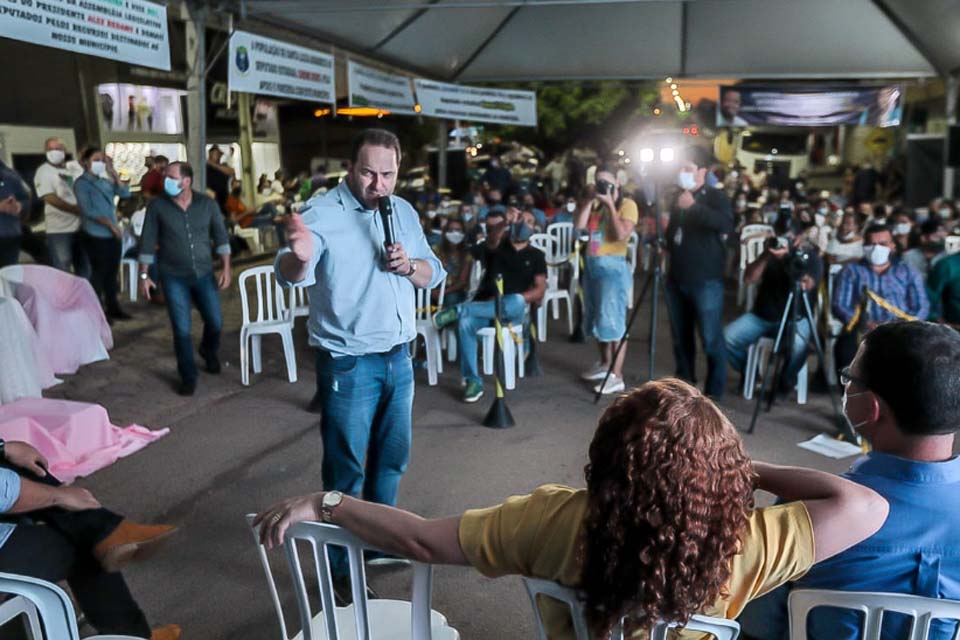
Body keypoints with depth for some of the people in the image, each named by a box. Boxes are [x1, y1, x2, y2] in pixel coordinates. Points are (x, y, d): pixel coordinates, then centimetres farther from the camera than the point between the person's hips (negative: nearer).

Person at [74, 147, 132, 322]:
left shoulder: (106, 181, 12)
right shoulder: (82, 183, -6)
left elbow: (125, 193, 1)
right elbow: (87, 210, -14)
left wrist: (113, 172, -1)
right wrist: (109, 223, -18)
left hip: (113, 235, 6)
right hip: (96, 236, -6)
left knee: (112, 273, 12)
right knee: (99, 274, 0)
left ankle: (113, 308, 21)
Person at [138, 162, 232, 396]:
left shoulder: (207, 204, -4)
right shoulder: (157, 206, -7)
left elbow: (220, 236, 2)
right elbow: (148, 242, -3)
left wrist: (226, 268, -2)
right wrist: (144, 275, -4)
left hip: (204, 274, 2)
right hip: (173, 277, -1)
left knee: (215, 321, 7)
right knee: (182, 329, 0)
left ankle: (209, 352, 41)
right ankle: (188, 377, 16)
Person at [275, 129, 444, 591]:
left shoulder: (404, 211, 6)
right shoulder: (322, 212, -15)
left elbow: (434, 274, 10)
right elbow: (291, 276, -30)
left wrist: (410, 266, -13)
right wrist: (299, 256, -54)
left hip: (398, 358, 7)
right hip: (348, 366, -6)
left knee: (392, 456, 20)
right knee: (346, 468, 4)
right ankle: (340, 567, 21)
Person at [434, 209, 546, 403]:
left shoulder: (536, 256, 13)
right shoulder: (498, 246, 17)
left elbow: (539, 291, 2)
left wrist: (511, 301, -12)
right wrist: (505, 222, -22)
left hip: (512, 311, -1)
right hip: (484, 305, 1)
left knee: (517, 301, -38)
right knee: (465, 323, -33)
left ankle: (460, 310, -29)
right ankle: (473, 381, -25)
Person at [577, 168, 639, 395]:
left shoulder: (627, 204, -5)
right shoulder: (596, 204, 14)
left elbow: (622, 234, -19)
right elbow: (579, 226, 2)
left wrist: (610, 204, -15)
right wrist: (591, 201, -1)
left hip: (613, 266, -8)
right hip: (592, 265, 8)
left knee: (613, 321, -8)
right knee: (597, 318, 15)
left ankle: (617, 376, -5)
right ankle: (605, 364, 31)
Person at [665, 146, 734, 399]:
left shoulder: (716, 196, -3)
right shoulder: (679, 198, 17)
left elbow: (726, 225, -24)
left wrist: (693, 207, -26)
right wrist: (663, 246, 12)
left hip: (705, 281, -7)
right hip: (677, 279, 7)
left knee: (711, 340, -6)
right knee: (680, 337, 12)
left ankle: (714, 393, 2)